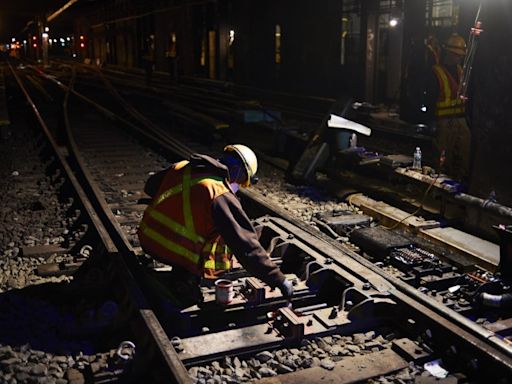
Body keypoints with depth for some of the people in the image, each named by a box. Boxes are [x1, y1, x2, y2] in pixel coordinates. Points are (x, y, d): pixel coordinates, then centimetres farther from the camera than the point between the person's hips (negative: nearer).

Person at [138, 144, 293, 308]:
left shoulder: (181, 167, 2)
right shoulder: (222, 196, -17)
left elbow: (150, 187, 21)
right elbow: (246, 244, -18)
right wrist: (279, 280, -11)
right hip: (176, 253, -7)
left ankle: (181, 275, 16)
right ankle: (186, 278, 1)